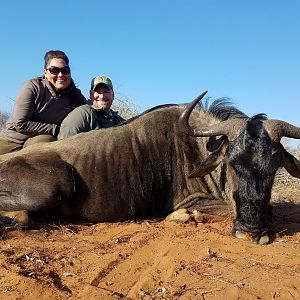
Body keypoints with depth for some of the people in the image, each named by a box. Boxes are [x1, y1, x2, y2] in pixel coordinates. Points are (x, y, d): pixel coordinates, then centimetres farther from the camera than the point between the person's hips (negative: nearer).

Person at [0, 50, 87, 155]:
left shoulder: (76, 97, -1)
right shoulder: (33, 87, -10)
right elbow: (21, 124, -15)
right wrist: (57, 129, -16)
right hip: (11, 140, -2)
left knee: (46, 141, -33)